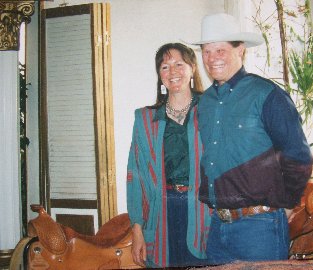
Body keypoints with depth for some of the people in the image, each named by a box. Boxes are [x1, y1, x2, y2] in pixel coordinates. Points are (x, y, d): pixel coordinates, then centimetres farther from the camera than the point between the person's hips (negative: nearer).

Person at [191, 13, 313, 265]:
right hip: (216, 225, 6)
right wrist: (206, 199, 12)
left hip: (259, 225, -6)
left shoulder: (266, 94, -9)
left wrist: (276, 206, -4)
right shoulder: (205, 101, 9)